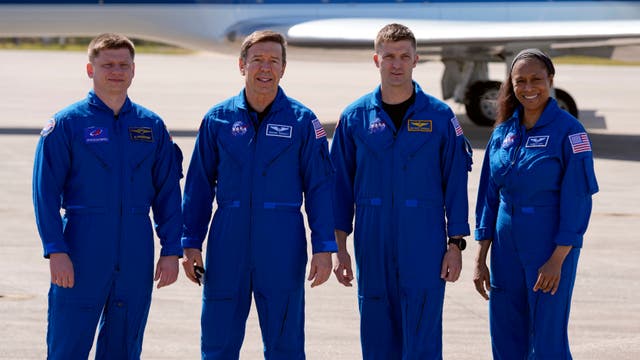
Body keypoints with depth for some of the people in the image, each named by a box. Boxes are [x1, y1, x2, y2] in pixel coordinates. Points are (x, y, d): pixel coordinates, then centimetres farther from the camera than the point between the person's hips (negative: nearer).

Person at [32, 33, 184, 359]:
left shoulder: (152, 126, 10)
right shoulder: (67, 124, -1)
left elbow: (168, 193, 11)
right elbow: (45, 191, -5)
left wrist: (171, 250, 4)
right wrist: (56, 250, -13)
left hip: (136, 256, 4)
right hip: (82, 254, -3)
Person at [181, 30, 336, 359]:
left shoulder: (302, 121, 1)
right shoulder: (217, 119, 5)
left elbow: (320, 186, 2)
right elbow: (199, 185, 9)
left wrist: (324, 248, -4)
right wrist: (191, 243, 5)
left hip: (282, 247, -1)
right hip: (227, 243, 1)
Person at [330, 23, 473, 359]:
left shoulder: (439, 116, 1)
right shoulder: (355, 117, 5)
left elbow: (456, 183, 2)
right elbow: (341, 187, 8)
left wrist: (456, 243, -3)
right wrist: (340, 248, 4)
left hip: (424, 249, -2)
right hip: (372, 250, 2)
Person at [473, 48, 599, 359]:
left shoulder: (568, 131, -8)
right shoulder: (503, 132, 8)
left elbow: (578, 199, -11)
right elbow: (490, 196, 12)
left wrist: (557, 260, -16)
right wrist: (480, 258, 8)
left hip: (551, 250, -6)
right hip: (506, 249, 6)